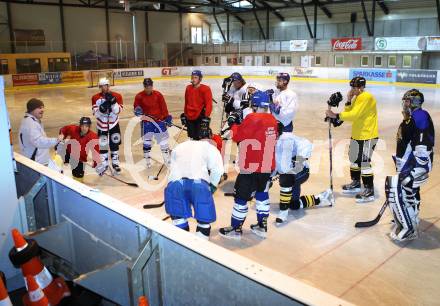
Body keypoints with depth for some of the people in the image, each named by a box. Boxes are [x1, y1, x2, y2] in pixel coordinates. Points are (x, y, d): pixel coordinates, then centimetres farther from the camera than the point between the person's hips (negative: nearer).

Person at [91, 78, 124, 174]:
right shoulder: (95, 98, -9)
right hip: (102, 125, 0)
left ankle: (115, 163, 23)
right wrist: (101, 109, -33)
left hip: (114, 124, 0)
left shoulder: (117, 96, -10)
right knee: (102, 145, 4)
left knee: (114, 144, 9)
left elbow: (118, 111, -18)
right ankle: (104, 164, 18)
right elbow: (95, 114, -13)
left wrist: (113, 101, -31)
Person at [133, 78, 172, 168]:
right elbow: (136, 106, 3)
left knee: (163, 139, 6)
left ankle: (167, 159, 20)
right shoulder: (139, 96, -6)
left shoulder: (158, 95, -5)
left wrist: (167, 117, -6)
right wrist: (137, 110, -19)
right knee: (146, 141, 5)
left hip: (159, 120, 0)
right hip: (146, 121, 0)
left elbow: (163, 107, -2)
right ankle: (147, 160, 19)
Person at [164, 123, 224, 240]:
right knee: (204, 219, 12)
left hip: (175, 182, 3)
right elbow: (217, 169, 7)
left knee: (179, 217, 16)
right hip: (198, 183, -3)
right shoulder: (210, 148, 21)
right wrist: (212, 187, 19)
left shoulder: (179, 147, 34)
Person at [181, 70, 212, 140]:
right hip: (189, 118, 6)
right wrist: (184, 115, 18)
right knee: (192, 137, 15)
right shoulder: (188, 88, 7)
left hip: (200, 118, -6)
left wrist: (206, 117, -21)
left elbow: (209, 104, -14)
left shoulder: (205, 89, -12)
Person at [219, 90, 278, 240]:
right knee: (262, 193, 22)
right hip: (268, 166, 8)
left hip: (251, 167, -8)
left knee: (241, 196, 4)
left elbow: (238, 136, -11)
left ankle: (236, 229, 14)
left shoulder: (252, 119, -18)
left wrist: (234, 125, 9)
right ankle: (262, 226, 29)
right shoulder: (272, 120, 5)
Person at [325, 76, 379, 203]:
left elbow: (354, 115, -27)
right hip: (357, 135, 10)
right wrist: (348, 101, -6)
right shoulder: (357, 98, 12)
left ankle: (369, 190, 1)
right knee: (354, 158, 18)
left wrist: (336, 115, -26)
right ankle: (356, 183, 34)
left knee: (364, 162, -8)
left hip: (368, 135, -10)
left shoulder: (366, 97, -19)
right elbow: (348, 113, 5)